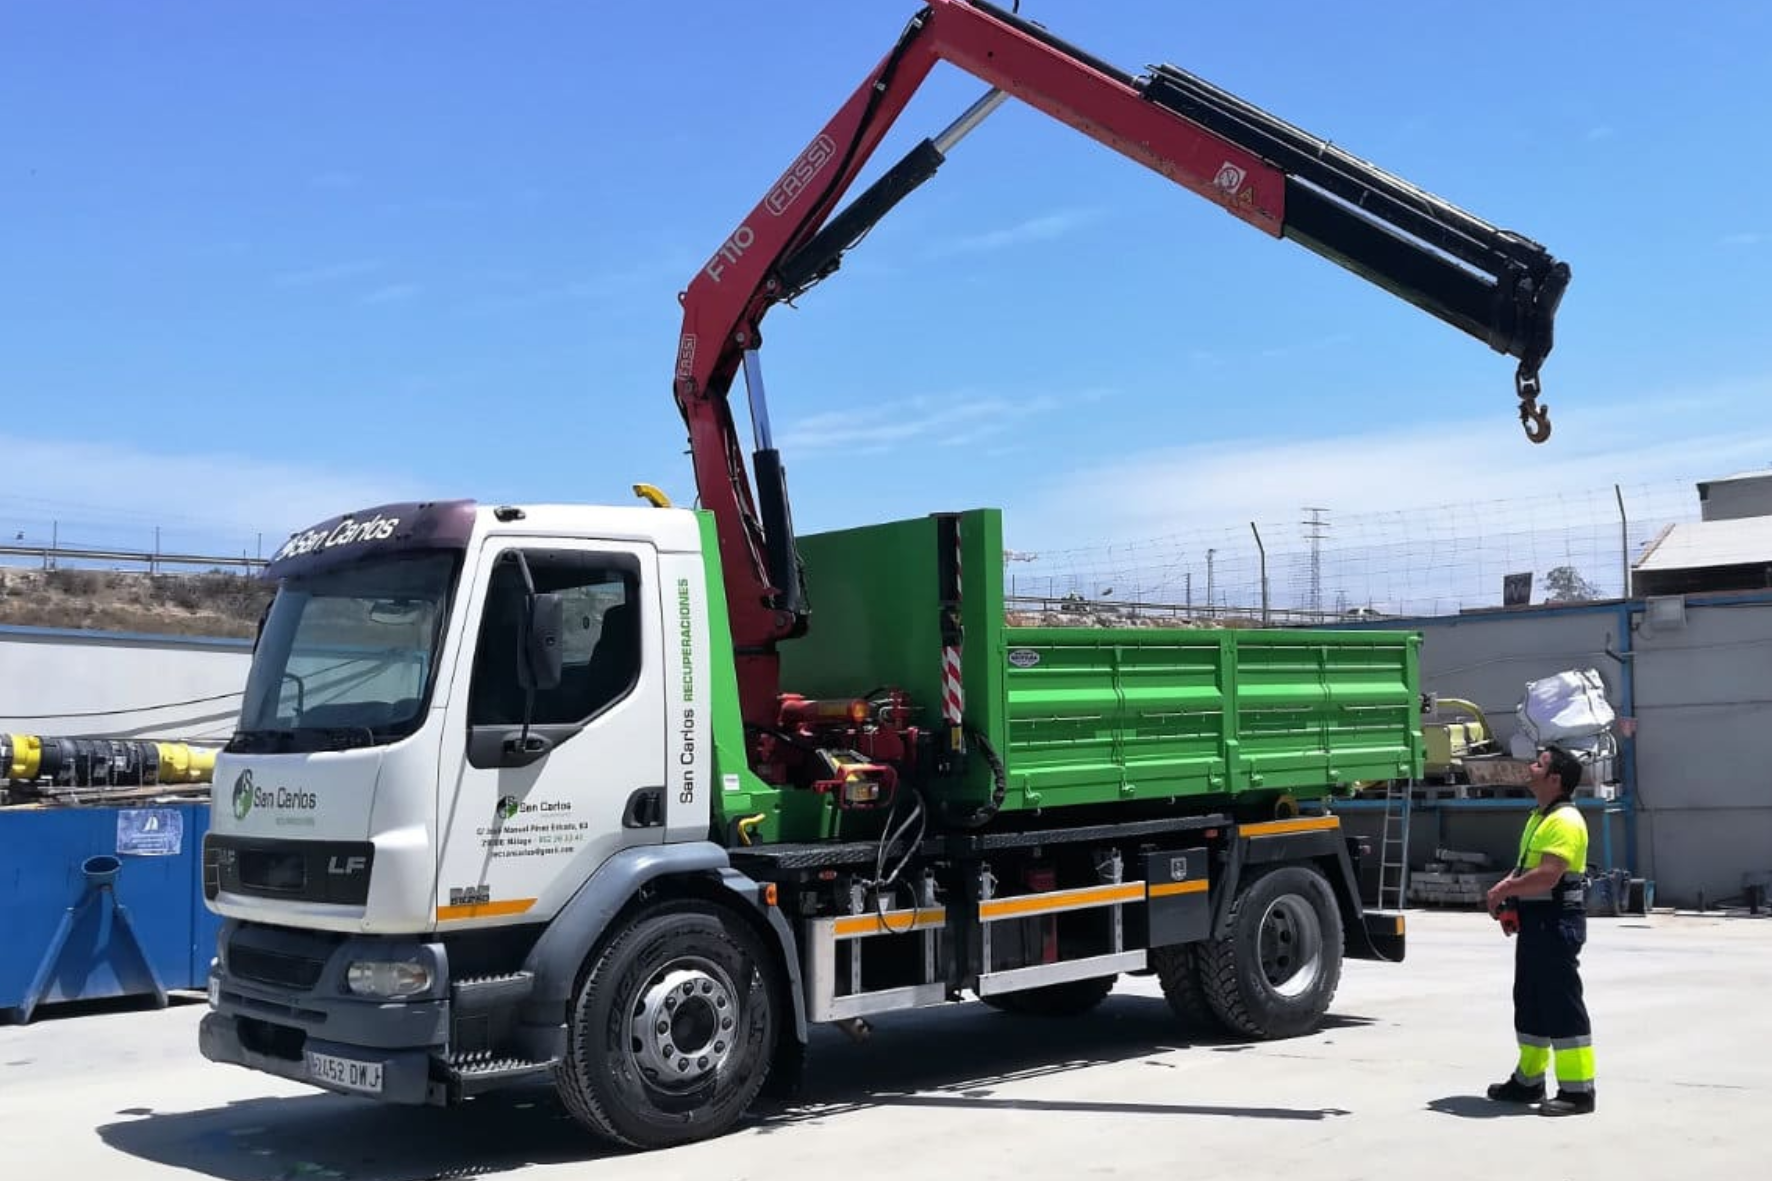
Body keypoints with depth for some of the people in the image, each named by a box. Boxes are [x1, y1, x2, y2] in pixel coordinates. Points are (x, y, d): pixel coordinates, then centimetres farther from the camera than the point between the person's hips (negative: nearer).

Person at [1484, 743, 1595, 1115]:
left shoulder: (1565, 820, -18)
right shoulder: (1539, 816, 16)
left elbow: (1548, 875, -27)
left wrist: (1505, 890, -15)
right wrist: (1506, 888, 5)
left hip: (1557, 921, -11)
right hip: (1535, 920, 11)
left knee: (1562, 1005, -7)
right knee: (1529, 1001, 17)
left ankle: (1578, 1091, -2)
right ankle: (1528, 1080, 28)